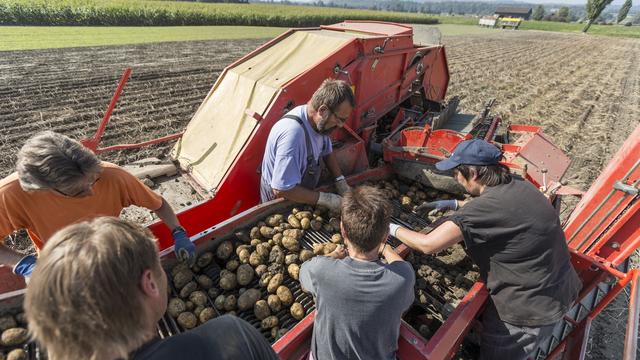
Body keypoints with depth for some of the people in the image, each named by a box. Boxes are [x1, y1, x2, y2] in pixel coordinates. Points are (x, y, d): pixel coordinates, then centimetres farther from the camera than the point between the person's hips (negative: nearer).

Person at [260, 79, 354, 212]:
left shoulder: (318, 121, -13)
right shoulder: (293, 132, -40)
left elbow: (327, 151, 6)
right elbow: (281, 190, -37)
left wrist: (340, 180, -8)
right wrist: (324, 199, -31)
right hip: (278, 198, -7)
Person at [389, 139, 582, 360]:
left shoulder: (485, 208, -31)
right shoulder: (520, 187, -5)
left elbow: (428, 245, -27)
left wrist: (393, 229, -11)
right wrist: (455, 205, 17)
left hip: (531, 310, -7)